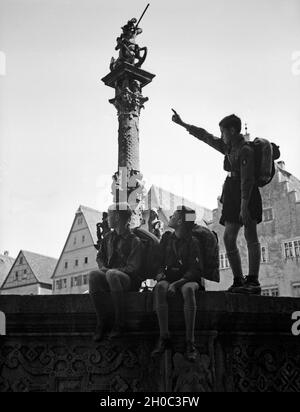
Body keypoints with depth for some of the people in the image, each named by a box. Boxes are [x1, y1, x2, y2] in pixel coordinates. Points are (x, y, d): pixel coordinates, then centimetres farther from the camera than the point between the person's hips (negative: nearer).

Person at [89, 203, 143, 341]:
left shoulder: (134, 241, -3)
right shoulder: (108, 237, 17)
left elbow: (133, 267, -9)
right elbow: (100, 256, 22)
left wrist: (112, 271, -21)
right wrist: (102, 267, -1)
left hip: (128, 280, -5)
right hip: (108, 279, 5)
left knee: (112, 275, -39)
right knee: (93, 275, -29)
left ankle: (119, 323, -29)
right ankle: (101, 321, -21)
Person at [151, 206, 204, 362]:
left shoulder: (192, 242, -3)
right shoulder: (166, 238, 12)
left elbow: (196, 270, -8)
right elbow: (160, 260, 20)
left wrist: (177, 283, -22)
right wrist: (161, 272, -3)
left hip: (188, 279, -3)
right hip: (168, 277, 3)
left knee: (188, 289, -39)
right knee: (160, 287, -33)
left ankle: (190, 342, -36)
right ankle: (164, 336, -30)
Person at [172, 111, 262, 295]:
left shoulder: (246, 150, -12)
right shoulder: (229, 147, 15)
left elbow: (247, 180, -19)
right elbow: (206, 136, 24)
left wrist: (244, 206, -25)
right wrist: (183, 124, 28)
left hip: (247, 197, -9)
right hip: (232, 195, 10)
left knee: (251, 237, -11)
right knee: (229, 238, 3)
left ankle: (253, 281, -12)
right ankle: (239, 280, 5)